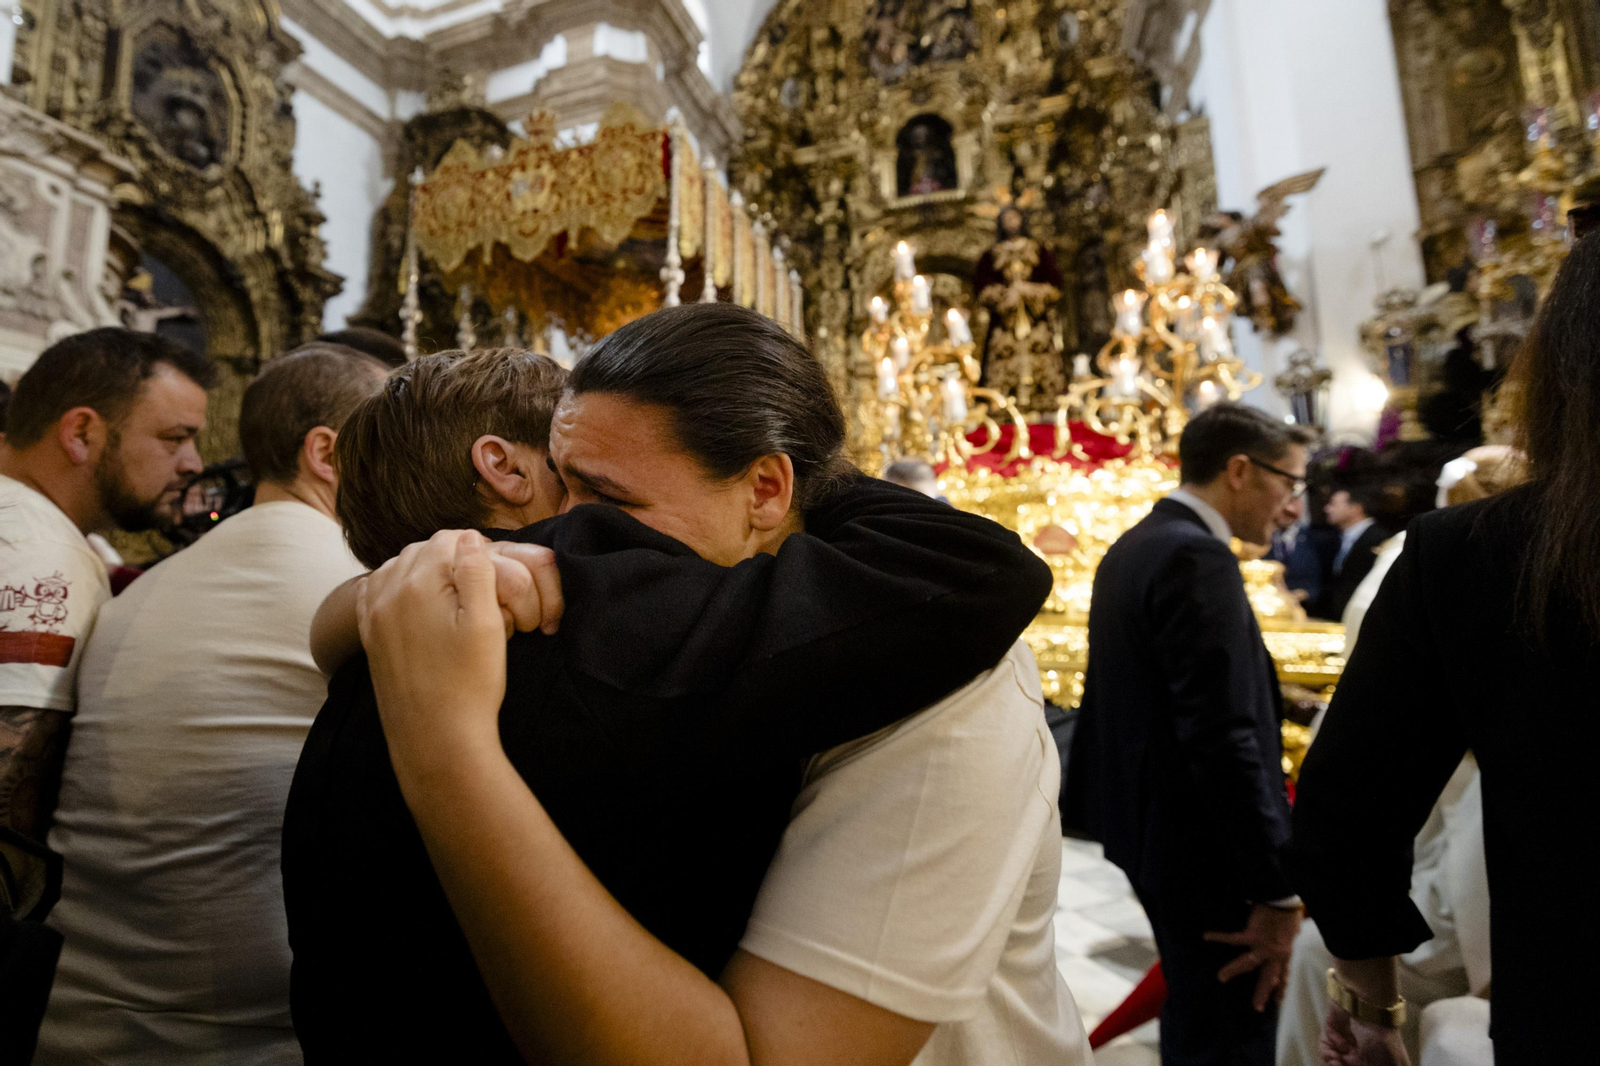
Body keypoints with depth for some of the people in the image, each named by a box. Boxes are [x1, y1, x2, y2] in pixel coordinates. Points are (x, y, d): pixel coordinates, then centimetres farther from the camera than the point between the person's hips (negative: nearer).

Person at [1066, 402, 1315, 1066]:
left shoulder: (1134, 547, 9)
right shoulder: (1197, 558, -21)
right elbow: (1223, 737, -26)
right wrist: (1277, 892, -19)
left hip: (1152, 829, 10)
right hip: (1205, 848, -10)